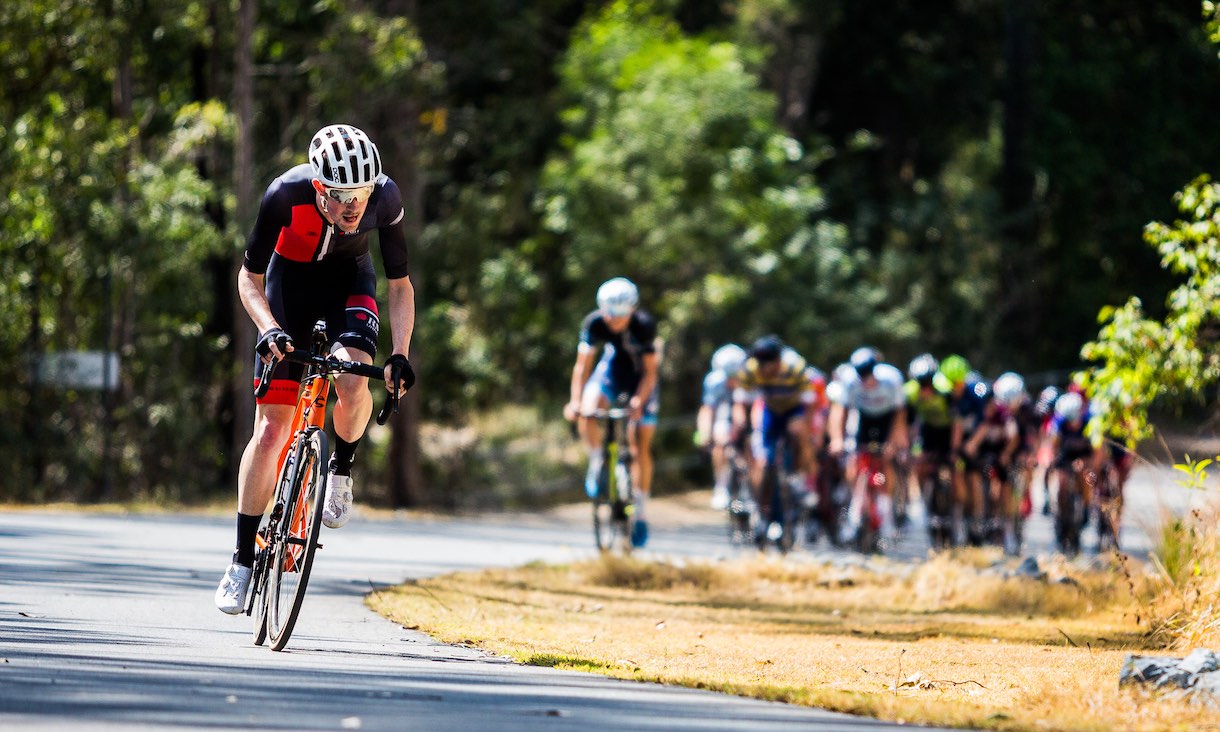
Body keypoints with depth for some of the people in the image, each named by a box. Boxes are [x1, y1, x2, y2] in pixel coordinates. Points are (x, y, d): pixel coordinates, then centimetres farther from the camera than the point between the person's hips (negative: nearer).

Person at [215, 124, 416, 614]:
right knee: (271, 429, -6)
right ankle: (243, 560, 3)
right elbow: (249, 278, -18)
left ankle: (341, 470, 2)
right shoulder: (286, 195, -33)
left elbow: (399, 285, -15)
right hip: (291, 282, -1)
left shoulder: (385, 198, -29)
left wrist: (400, 353, -27)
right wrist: (269, 329, -34)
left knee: (352, 382, -30)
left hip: (350, 283, 1)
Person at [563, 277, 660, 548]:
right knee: (587, 415, -29)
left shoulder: (644, 325, -31)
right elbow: (582, 365, -23)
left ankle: (641, 513, 6)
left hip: (640, 377, -2)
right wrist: (574, 401, -35)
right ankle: (597, 462, -1)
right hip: (612, 368, 2)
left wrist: (639, 401, -37)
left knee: (641, 447, -5)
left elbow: (650, 371, -25)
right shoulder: (594, 323, -26)